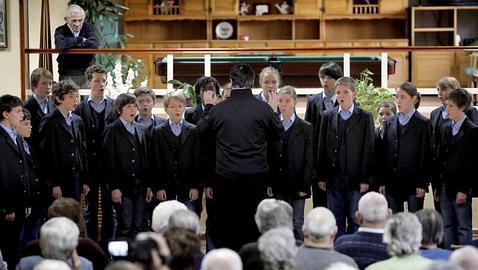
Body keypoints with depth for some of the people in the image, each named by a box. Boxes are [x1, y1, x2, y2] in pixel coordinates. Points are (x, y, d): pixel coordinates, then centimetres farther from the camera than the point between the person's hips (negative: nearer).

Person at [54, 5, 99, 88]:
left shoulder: (88, 29, 4)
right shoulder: (60, 31, 0)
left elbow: (95, 44, -17)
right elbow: (60, 45, -22)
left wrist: (71, 43, -14)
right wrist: (81, 40, -10)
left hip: (87, 73, 1)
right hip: (67, 74, -1)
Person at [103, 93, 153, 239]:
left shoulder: (142, 129, 14)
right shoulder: (112, 130, -2)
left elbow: (147, 159, 13)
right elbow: (109, 160, -6)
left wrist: (149, 185, 7)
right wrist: (114, 187, -12)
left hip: (141, 187, 5)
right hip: (123, 188, -4)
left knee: (140, 227, 4)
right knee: (125, 228, -2)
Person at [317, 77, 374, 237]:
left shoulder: (365, 117, 2)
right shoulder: (327, 116, 9)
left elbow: (368, 149, -1)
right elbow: (322, 147, 8)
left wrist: (365, 179, -6)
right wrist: (322, 177, 2)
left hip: (356, 180, -2)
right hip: (334, 179, 2)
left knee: (355, 221, 0)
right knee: (336, 222, 5)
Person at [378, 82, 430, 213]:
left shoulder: (423, 123, -4)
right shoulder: (390, 122, 11)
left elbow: (425, 155, -7)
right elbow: (384, 153, 11)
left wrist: (422, 183, -11)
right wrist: (382, 181, 6)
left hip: (413, 182, -5)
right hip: (393, 182, 5)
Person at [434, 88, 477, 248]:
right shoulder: (446, 129, 13)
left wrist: (464, 190, -15)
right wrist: (437, 186, 10)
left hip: (461, 189, -7)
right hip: (445, 186, 7)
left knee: (463, 228, -1)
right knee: (447, 226, 9)